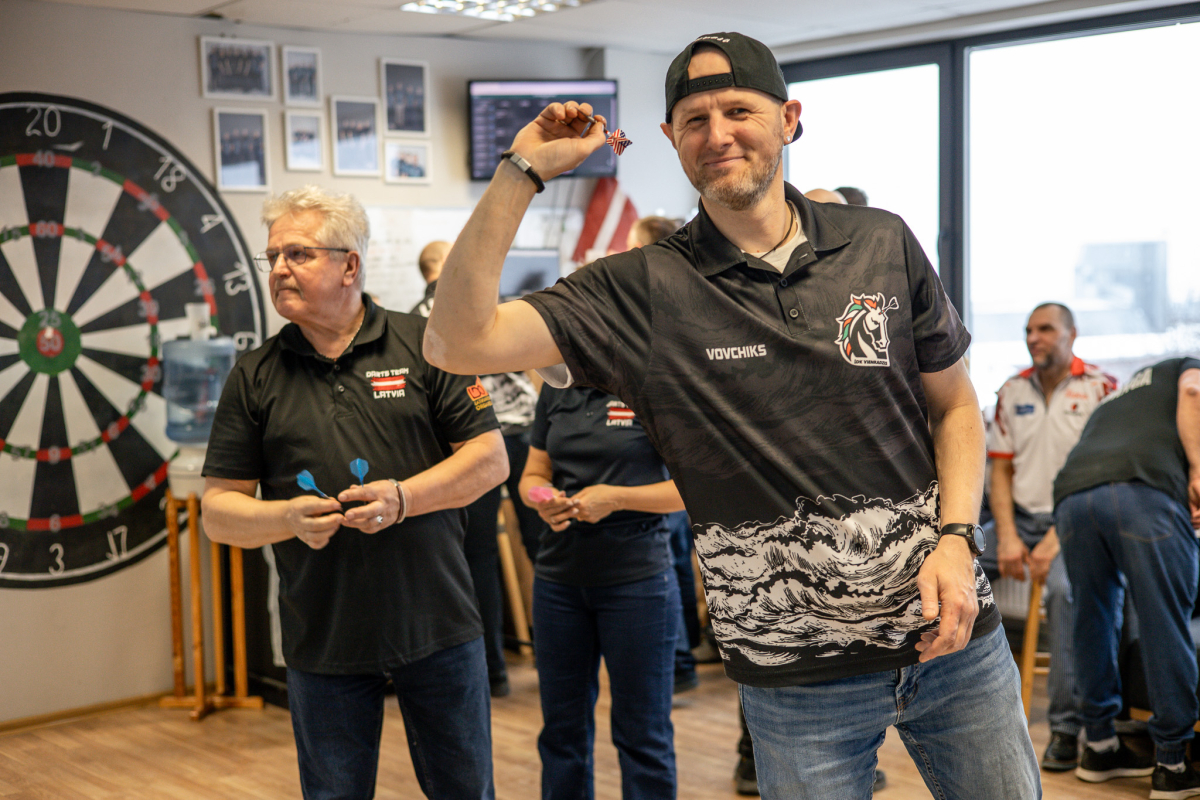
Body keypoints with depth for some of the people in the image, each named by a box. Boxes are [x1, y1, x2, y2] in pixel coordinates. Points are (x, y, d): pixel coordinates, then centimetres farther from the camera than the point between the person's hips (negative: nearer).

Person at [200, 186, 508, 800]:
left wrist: (402, 497, -17)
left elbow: (490, 459, -2)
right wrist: (288, 517, -16)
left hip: (438, 629, -1)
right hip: (321, 641, 1)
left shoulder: (425, 346, 0)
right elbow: (218, 510, 4)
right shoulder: (255, 378, 4)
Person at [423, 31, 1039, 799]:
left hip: (952, 640, 3)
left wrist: (956, 537, -6)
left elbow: (954, 405, 10)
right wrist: (523, 172, -16)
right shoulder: (646, 290, -6)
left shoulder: (881, 245, 1)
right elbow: (458, 342, -15)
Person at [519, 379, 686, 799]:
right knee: (562, 729, 13)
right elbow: (533, 474, 14)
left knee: (642, 736, 4)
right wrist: (543, 499, -9)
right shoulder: (556, 388, 9)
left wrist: (616, 497, -19)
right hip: (558, 577, 5)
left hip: (636, 579, -5)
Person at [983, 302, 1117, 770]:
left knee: (1063, 589, -34)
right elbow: (1001, 471, 10)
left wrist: (1055, 542, -18)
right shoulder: (1013, 391, 11)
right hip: (1020, 517, 5)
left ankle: (1066, 727, -25)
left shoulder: (1100, 389, -4)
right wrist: (1007, 537, -5)